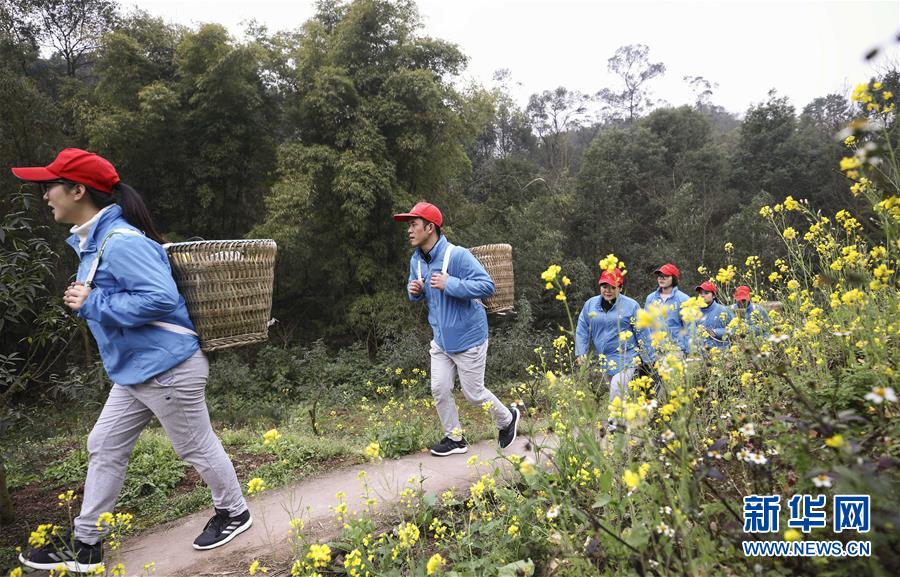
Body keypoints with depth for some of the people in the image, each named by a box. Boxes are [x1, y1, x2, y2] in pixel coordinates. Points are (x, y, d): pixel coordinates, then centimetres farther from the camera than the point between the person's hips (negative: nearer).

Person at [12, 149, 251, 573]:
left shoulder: (121, 241, -22)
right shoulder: (91, 240, 11)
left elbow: (162, 298, -29)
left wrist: (91, 305, -21)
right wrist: (87, 300, 6)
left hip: (167, 369, -10)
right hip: (134, 371, 10)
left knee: (196, 447, 8)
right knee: (104, 447, 16)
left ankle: (234, 513, 31)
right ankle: (84, 544, 31)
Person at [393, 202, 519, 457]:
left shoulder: (457, 255, -22)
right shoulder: (416, 260, 3)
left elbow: (487, 286, -26)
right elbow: (417, 294, 19)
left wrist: (449, 284, -31)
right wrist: (414, 291, -6)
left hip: (468, 338, -7)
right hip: (441, 339, 7)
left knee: (473, 393, 5)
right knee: (439, 389, 5)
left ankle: (507, 418, 33)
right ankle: (454, 438, 24)